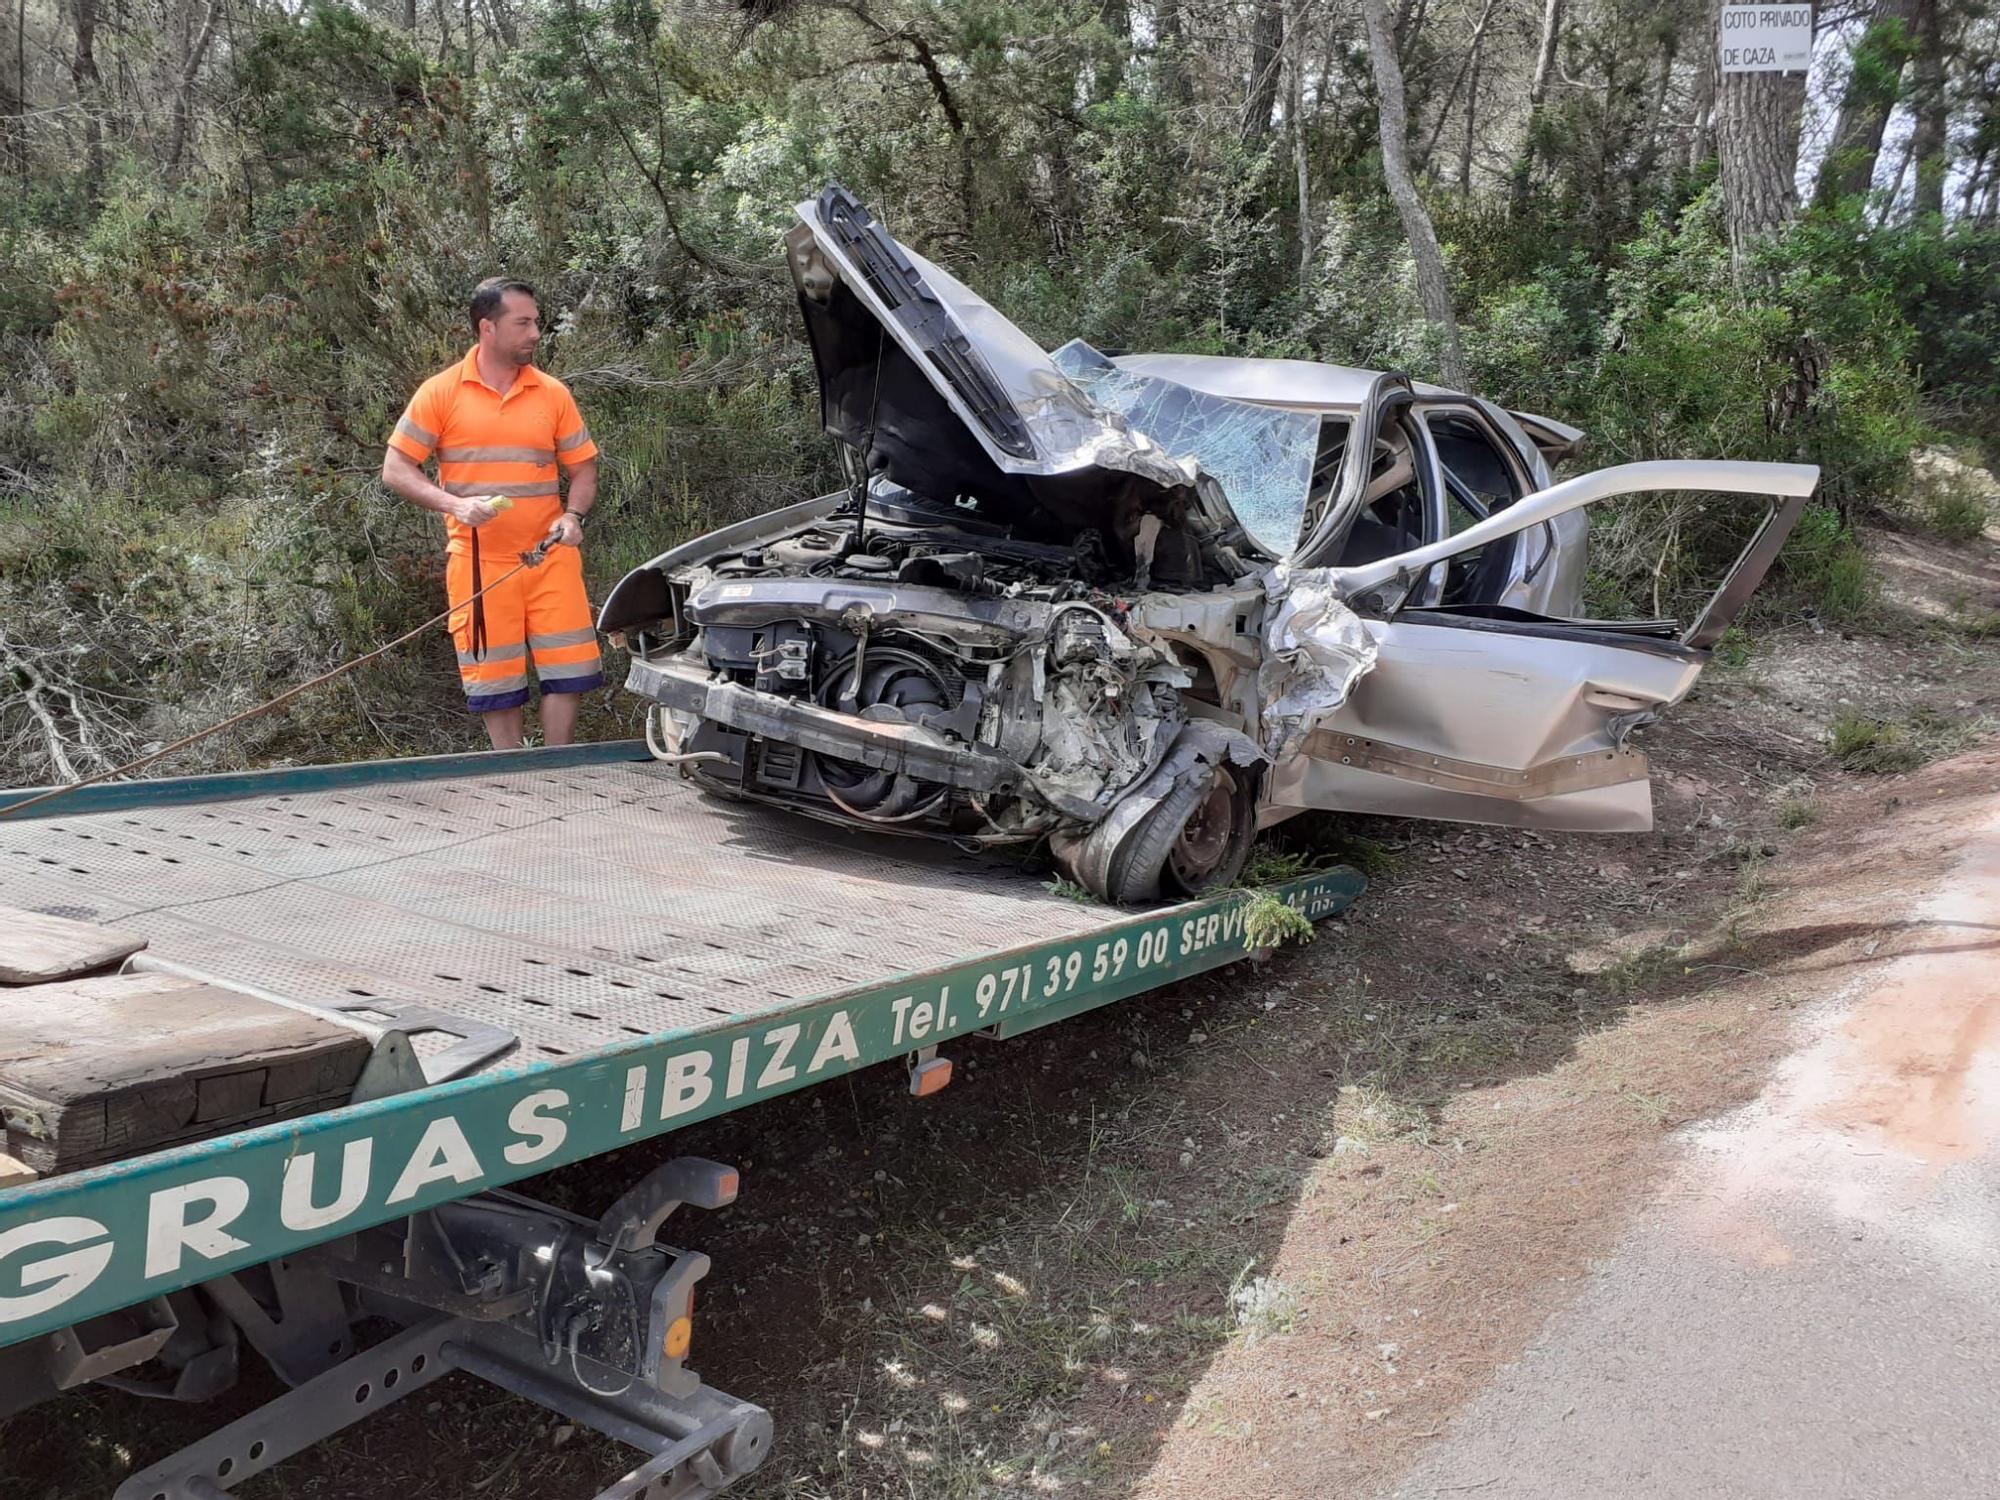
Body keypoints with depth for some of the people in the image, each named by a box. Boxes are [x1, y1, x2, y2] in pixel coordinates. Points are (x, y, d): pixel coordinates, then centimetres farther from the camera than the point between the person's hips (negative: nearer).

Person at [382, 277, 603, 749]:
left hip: (550, 555, 2)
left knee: (566, 668, 0)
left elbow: (583, 468, 12)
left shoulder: (553, 393, 7)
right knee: (495, 676, 5)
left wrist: (573, 516, -8)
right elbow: (396, 469, -1)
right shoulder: (440, 393, -1)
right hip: (479, 560, -2)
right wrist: (454, 504, -17)